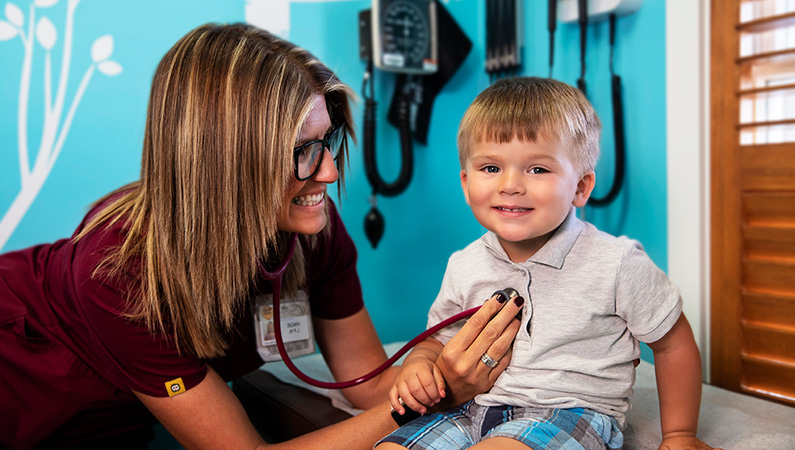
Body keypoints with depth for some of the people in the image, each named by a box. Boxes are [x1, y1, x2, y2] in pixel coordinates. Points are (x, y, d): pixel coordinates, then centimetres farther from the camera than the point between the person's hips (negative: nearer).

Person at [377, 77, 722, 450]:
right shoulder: (464, 268, 2)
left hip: (572, 412, -4)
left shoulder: (617, 263, -10)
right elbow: (439, 340, 17)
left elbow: (674, 345, 3)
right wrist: (418, 365, -6)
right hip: (475, 409, 5)